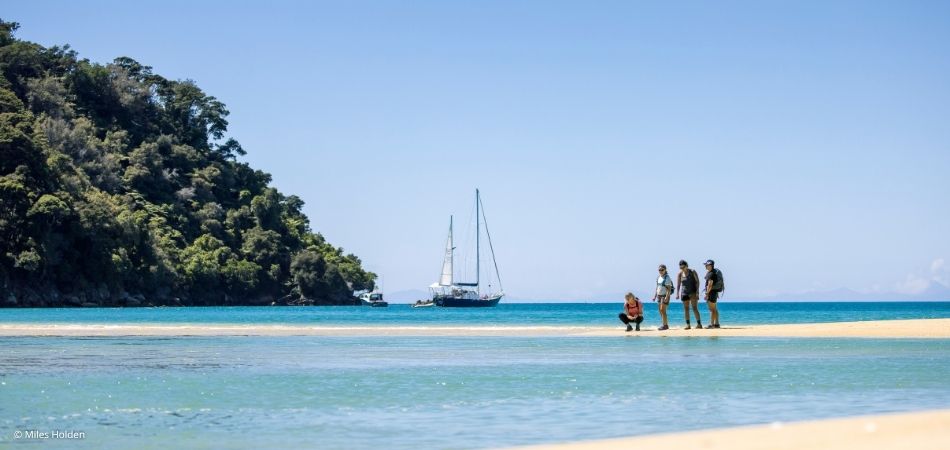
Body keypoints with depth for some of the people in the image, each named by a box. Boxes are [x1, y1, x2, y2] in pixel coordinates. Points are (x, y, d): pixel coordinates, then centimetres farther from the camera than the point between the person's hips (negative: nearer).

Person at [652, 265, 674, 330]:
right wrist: (655, 296, 14)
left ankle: (665, 325, -13)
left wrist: (667, 297, -23)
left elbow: (669, 289, -15)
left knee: (663, 310, -15)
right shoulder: (658, 278, 12)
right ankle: (665, 325, 13)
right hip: (659, 295, 8)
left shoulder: (667, 278, -10)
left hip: (665, 295, -8)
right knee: (660, 311, 7)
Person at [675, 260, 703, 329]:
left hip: (693, 292, -4)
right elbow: (678, 284, -1)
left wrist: (697, 292, -16)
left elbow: (697, 282, -7)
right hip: (684, 293, 4)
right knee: (686, 309, 3)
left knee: (694, 308, -13)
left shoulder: (693, 272, -5)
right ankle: (688, 325, 8)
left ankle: (699, 324, -16)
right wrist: (677, 293, -12)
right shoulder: (680, 274, 2)